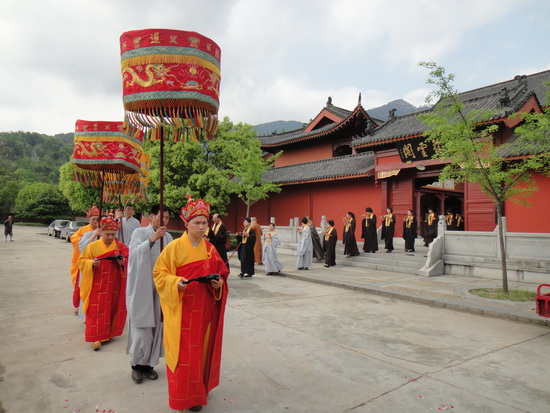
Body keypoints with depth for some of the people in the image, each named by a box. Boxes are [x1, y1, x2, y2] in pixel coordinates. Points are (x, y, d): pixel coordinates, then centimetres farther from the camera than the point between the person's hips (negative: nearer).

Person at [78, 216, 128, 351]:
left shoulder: (121, 247, 3)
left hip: (114, 285, 2)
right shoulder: (93, 246, 0)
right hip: (98, 285, -2)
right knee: (96, 310, -3)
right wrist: (92, 263, -19)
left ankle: (108, 333, 25)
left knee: (112, 308, 9)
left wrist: (123, 262, -17)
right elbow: (82, 261, 1)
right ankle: (96, 337, 2)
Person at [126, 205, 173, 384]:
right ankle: (137, 364, 19)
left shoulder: (168, 237, 7)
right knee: (141, 327, -1)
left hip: (160, 288, 4)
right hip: (141, 287, -4)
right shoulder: (139, 233, -4)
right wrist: (152, 239, -29)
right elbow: (134, 253, -20)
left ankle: (149, 363, 23)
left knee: (156, 326, 8)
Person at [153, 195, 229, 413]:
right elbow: (159, 273, -7)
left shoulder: (210, 249, 4)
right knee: (184, 352, 3)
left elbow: (221, 274, 11)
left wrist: (219, 283, -10)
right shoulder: (174, 247, -9)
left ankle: (199, 390, 34)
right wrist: (176, 282, -24)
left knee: (202, 349, 15)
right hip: (182, 309, -4)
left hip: (204, 309, 4)